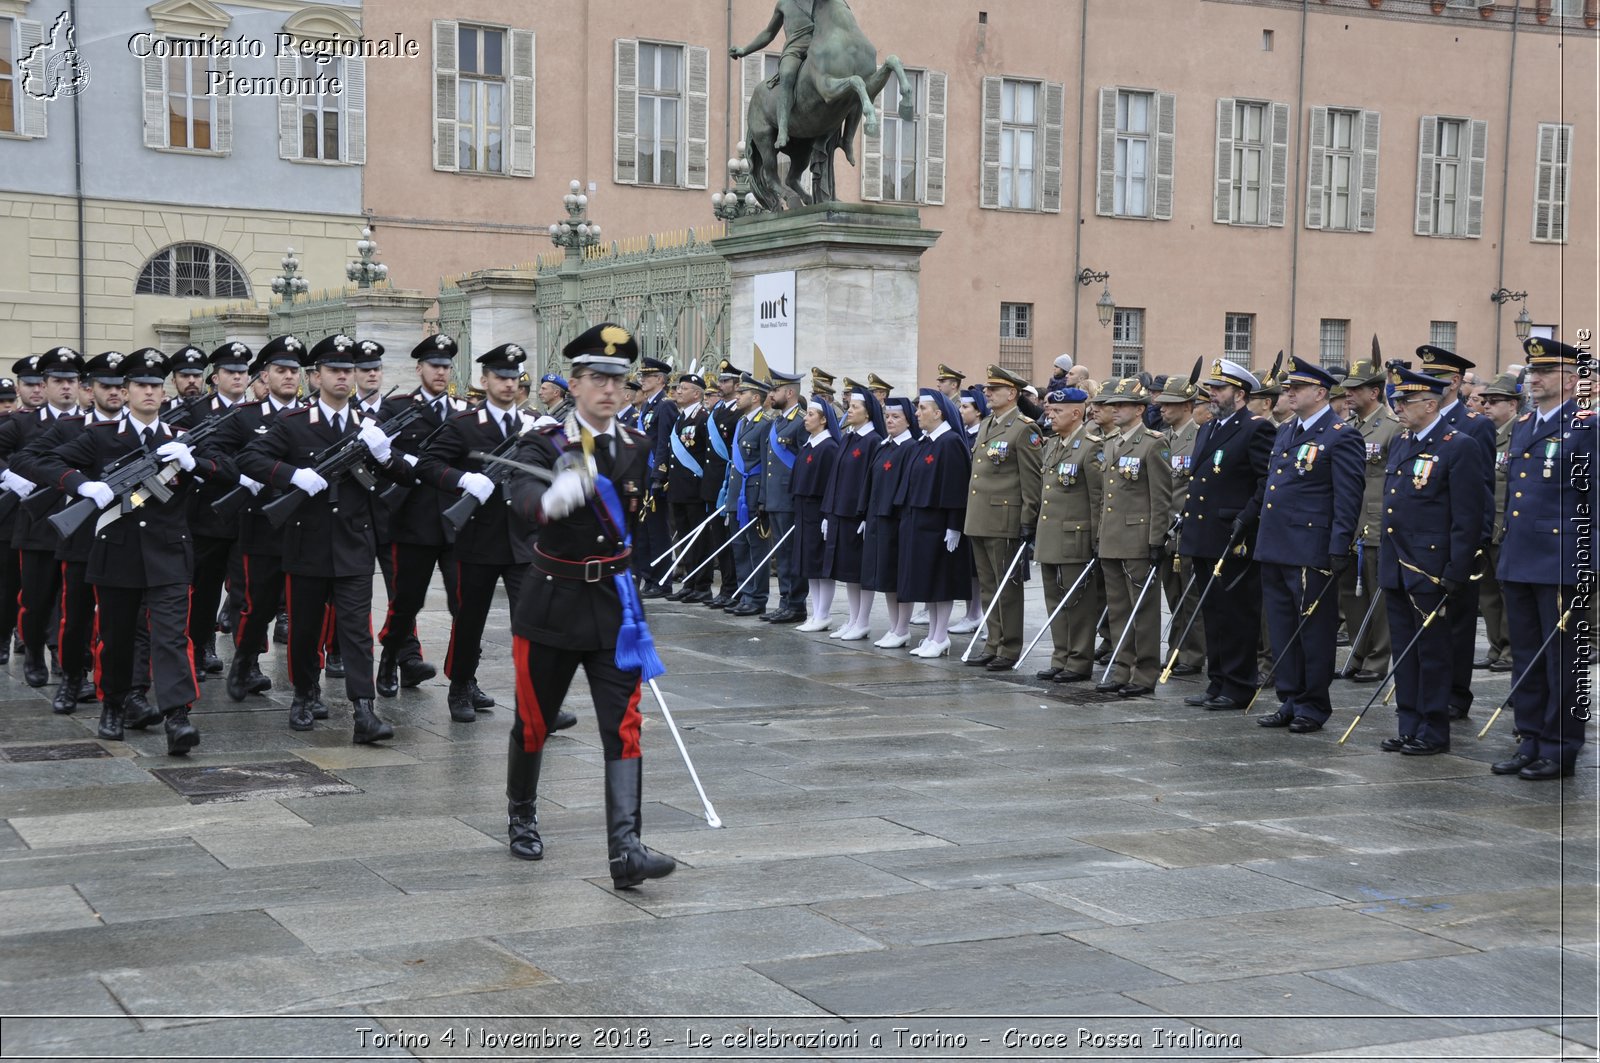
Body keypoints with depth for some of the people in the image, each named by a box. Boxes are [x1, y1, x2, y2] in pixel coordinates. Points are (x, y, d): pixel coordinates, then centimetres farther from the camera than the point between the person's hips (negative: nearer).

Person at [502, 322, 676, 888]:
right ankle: (522, 817, 37)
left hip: (615, 606, 2)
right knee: (533, 722, 11)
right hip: (553, 603, -2)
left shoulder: (639, 448, 4)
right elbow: (521, 492, -32)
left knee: (624, 726, -9)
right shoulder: (544, 445, -9)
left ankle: (626, 850, -12)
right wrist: (551, 500, -52)